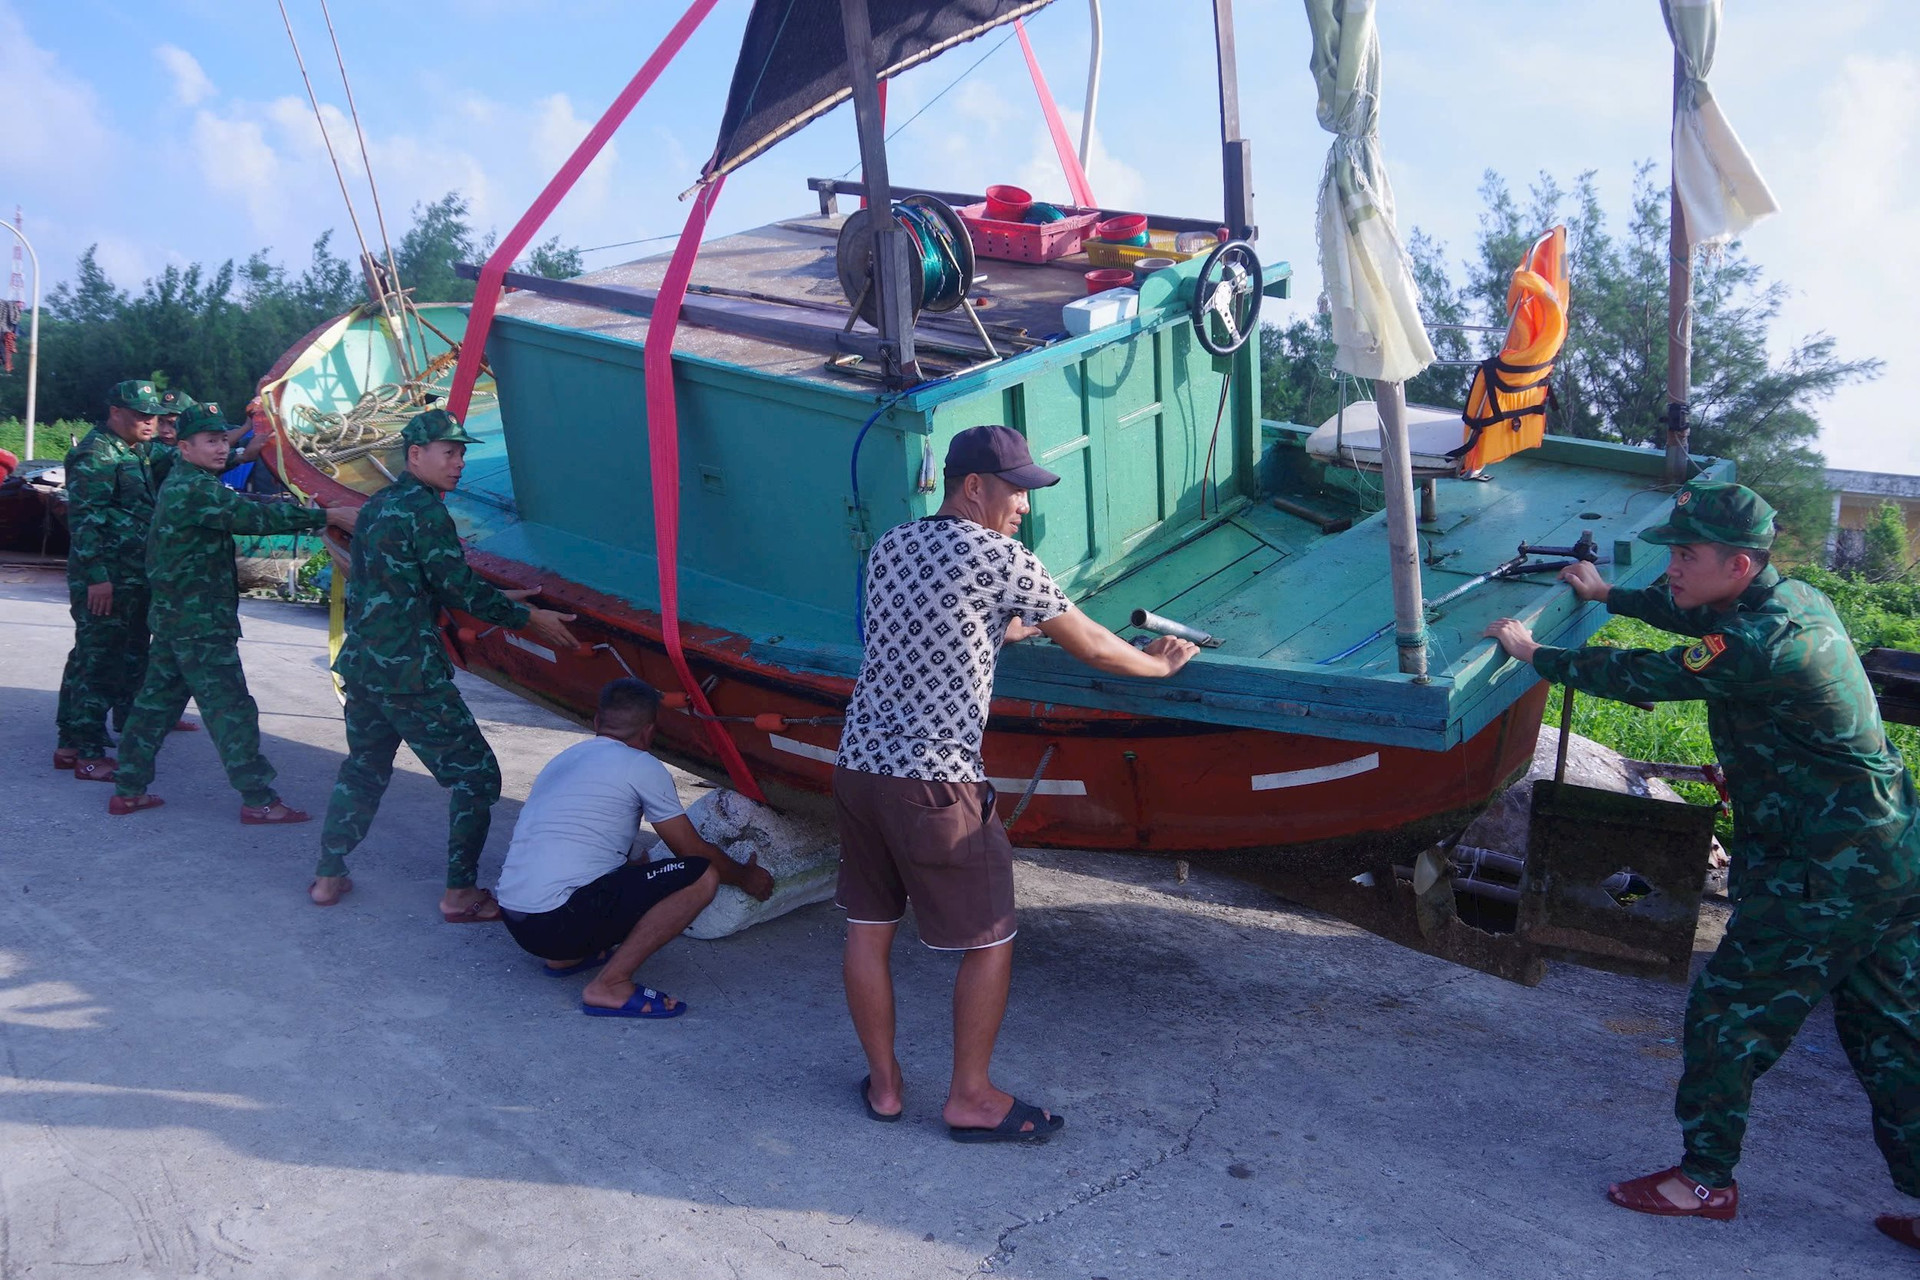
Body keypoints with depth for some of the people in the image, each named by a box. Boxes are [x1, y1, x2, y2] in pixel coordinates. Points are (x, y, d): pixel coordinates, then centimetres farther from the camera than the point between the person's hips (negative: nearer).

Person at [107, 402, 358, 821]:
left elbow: (242, 512, 12)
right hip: (200, 622, -10)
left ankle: (128, 789, 22)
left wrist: (306, 511, 2)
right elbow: (255, 516, -26)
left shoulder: (180, 485, 16)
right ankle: (258, 800, -3)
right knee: (230, 707, -7)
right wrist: (328, 516, -26)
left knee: (158, 699, 15)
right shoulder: (196, 489, -18)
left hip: (173, 616, 10)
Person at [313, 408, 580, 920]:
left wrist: (500, 599, 24)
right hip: (410, 675, -9)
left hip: (361, 663, 9)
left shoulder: (377, 505, 16)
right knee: (475, 775, 1)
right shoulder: (425, 509, -14)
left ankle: (328, 876, 31)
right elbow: (458, 585, -15)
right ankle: (459, 894, 5)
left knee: (363, 767, 25)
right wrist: (529, 618, -6)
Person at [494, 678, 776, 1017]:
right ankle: (609, 986, -11)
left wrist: (646, 866, 48)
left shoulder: (566, 757, 20)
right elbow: (694, 852, 5)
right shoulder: (642, 767, -3)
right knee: (701, 877, -9)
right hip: (559, 922, -9)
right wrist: (745, 877, 23)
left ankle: (566, 956, 14)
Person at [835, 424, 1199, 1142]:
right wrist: (1161, 664, 18)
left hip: (858, 762, 8)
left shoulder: (890, 546, 12)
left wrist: (1021, 624, 36)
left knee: (868, 926, 16)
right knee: (989, 941, 8)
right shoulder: (1001, 561, -9)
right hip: (934, 784, -8)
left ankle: (883, 1084, 30)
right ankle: (971, 1099, 19)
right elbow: (1091, 647, 0)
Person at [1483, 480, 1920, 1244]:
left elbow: (1644, 677, -18)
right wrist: (1608, 595, 33)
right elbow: (1693, 613, 24)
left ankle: (1705, 1179, 17)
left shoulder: (1759, 643, -24)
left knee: (1727, 1013, 3)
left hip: (1826, 878, -10)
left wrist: (1535, 653, -5)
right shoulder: (1794, 599, 6)